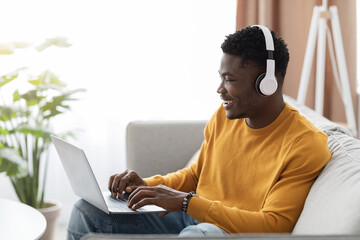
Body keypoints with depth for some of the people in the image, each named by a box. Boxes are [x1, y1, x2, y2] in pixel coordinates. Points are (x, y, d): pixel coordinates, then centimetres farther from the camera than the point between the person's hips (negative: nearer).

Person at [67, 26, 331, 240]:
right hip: (191, 216, 7)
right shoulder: (223, 117, 6)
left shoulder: (305, 146, -16)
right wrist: (148, 185, 0)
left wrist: (186, 201, -24)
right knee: (89, 210, -2)